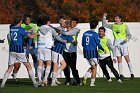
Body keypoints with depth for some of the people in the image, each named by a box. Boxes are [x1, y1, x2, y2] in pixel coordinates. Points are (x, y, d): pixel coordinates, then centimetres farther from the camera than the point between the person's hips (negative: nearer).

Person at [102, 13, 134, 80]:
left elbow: (129, 35, 1)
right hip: (116, 44, 3)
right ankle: (121, 74, 2)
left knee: (127, 58, -7)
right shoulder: (113, 26, 13)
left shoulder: (125, 26, 3)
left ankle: (131, 73, -3)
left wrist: (127, 39, -19)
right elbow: (104, 25, 20)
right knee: (119, 60, -1)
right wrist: (104, 17, 12)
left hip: (123, 43, -3)